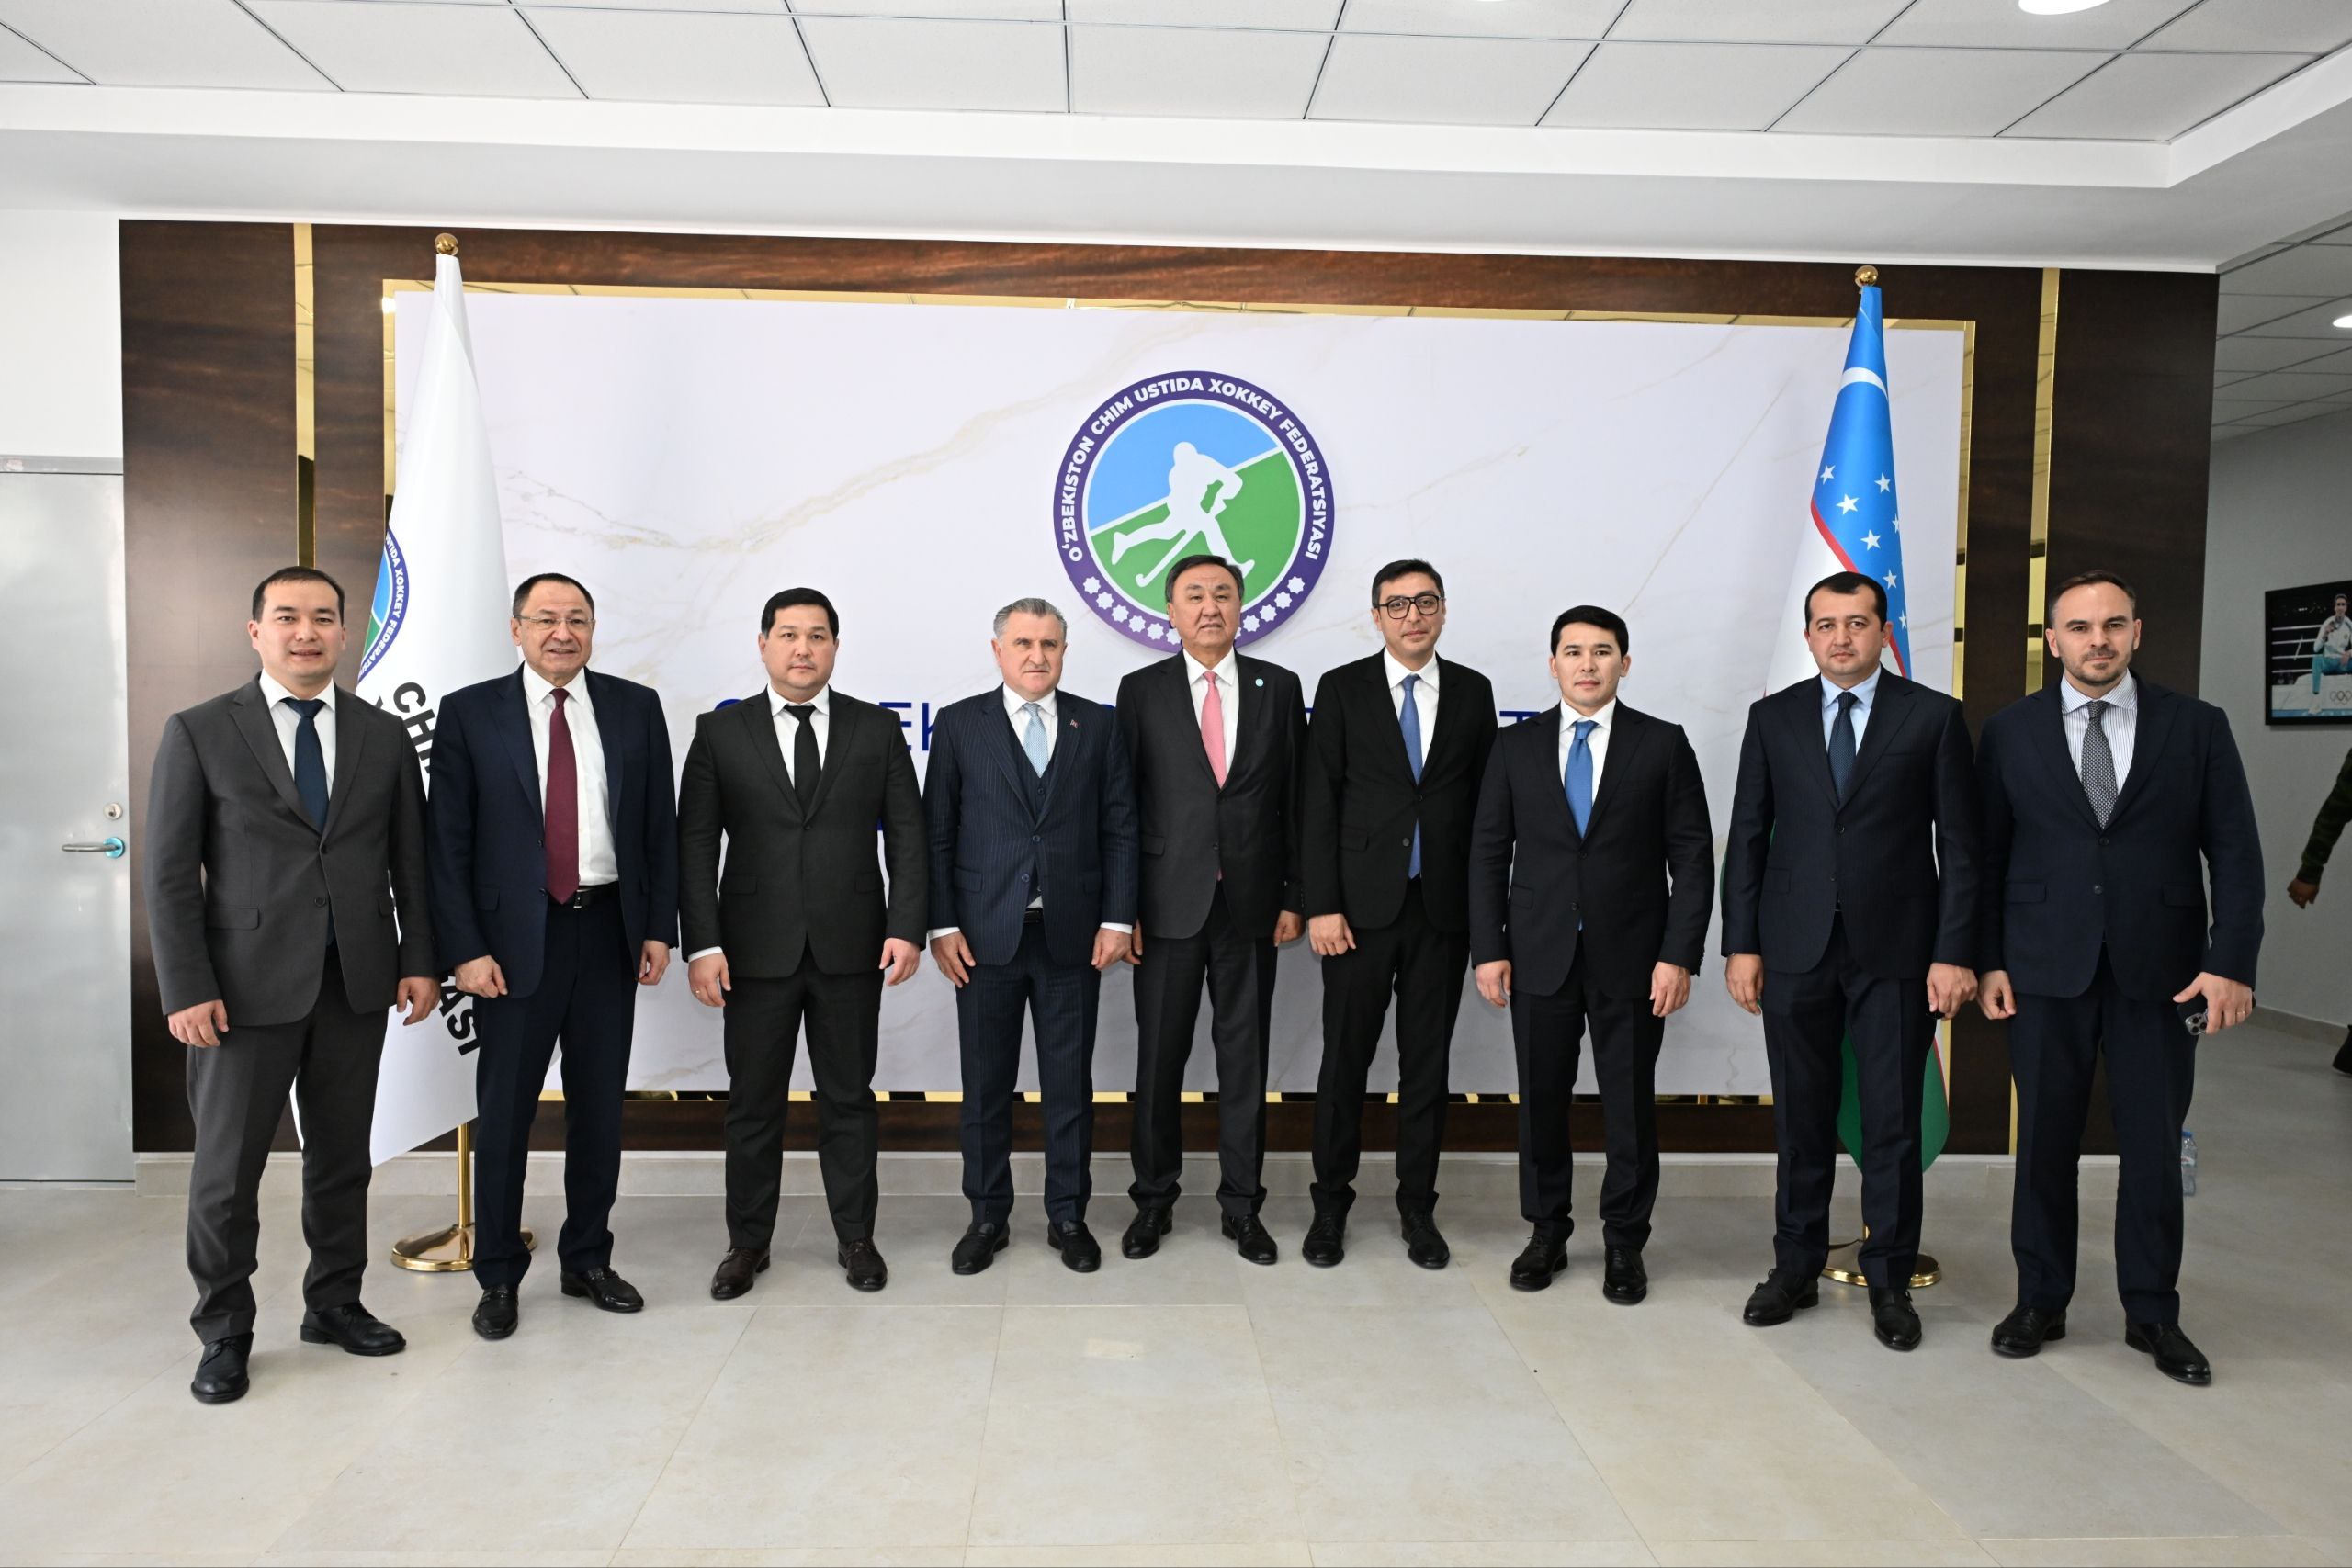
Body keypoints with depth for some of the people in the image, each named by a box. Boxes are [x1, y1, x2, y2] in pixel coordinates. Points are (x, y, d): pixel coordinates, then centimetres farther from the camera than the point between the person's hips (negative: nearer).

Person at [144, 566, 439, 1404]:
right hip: (247, 984, -2)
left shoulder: (384, 736, 7)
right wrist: (185, 988, -9)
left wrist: (419, 960, 2)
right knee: (227, 1166, 5)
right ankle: (224, 1332, 21)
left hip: (357, 984, 3)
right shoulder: (198, 733, -1)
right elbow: (171, 873, -3)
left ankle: (335, 1303, 27)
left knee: (343, 1156, 12)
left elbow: (411, 862, 9)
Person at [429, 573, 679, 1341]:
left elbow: (660, 827, 6)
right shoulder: (469, 713, -2)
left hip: (610, 931, 2)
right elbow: (449, 843, -3)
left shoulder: (636, 707, 4)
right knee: (504, 1112, 6)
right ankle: (499, 1277, 21)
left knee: (600, 1106, 12)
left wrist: (659, 927, 0)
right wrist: (465, 950, -9)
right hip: (514, 937, -2)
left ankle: (587, 1260, 27)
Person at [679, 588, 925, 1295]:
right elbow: (695, 845, 0)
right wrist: (702, 944, -8)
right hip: (757, 947, 0)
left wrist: (906, 927, -8)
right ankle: (747, 1242, 25)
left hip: (851, 946, 0)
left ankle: (855, 1237, 24)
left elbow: (907, 836, 2)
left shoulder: (877, 729, 4)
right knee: (753, 1102, 9)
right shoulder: (720, 732, 2)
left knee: (848, 1098, 11)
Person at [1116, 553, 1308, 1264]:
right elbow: (1123, 805, 0)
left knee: (1245, 1059, 8)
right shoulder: (1141, 690, 1)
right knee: (1159, 1058, 7)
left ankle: (1242, 1205, 21)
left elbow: (1295, 799, 5)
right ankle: (1154, 1199, 23)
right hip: (1169, 905, -1)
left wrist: (1294, 897, 1)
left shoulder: (1279, 688, 5)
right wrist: (1122, 906, -4)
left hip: (1250, 905, 1)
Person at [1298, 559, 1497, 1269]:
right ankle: (1331, 1204, 20)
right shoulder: (1342, 689, 0)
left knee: (1428, 1063, 9)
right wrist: (1322, 905, -9)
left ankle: (1418, 1205, 23)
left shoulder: (1472, 691, 7)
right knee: (1345, 1059, 5)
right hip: (1362, 908, -2)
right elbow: (1319, 804, -3)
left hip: (1443, 910, 2)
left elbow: (1484, 803, 7)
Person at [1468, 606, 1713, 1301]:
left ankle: (1624, 1242, 23)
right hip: (1539, 955, 1)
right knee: (1541, 1099, 9)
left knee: (1631, 1104, 6)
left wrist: (1679, 955, -9)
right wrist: (1488, 948, -2)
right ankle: (1547, 1231, 26)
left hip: (1631, 957, -1)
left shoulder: (1663, 745, 0)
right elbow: (1488, 853, 5)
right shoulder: (1516, 746, 4)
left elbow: (1692, 857, -2)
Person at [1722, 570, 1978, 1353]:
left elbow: (1959, 844, -1)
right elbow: (1747, 838, 6)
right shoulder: (1773, 717, 6)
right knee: (1802, 1119, 10)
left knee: (1893, 1123, 5)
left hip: (1897, 951, -1)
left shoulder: (1934, 717, 1)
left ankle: (1889, 1282, 20)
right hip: (1795, 950, 2)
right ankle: (1796, 1267, 24)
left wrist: (1955, 953, -8)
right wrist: (1740, 944, 0)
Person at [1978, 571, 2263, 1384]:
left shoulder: (2197, 726, 3)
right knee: (2045, 1141, 8)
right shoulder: (2010, 731, 3)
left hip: (2160, 972, 0)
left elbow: (2235, 852, 1)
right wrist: (1989, 960, -1)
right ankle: (2041, 1300, 21)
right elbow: (1988, 855, 4)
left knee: (2154, 1146, 7)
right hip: (2047, 970, 0)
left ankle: (2152, 1313, 22)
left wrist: (2231, 962, -7)